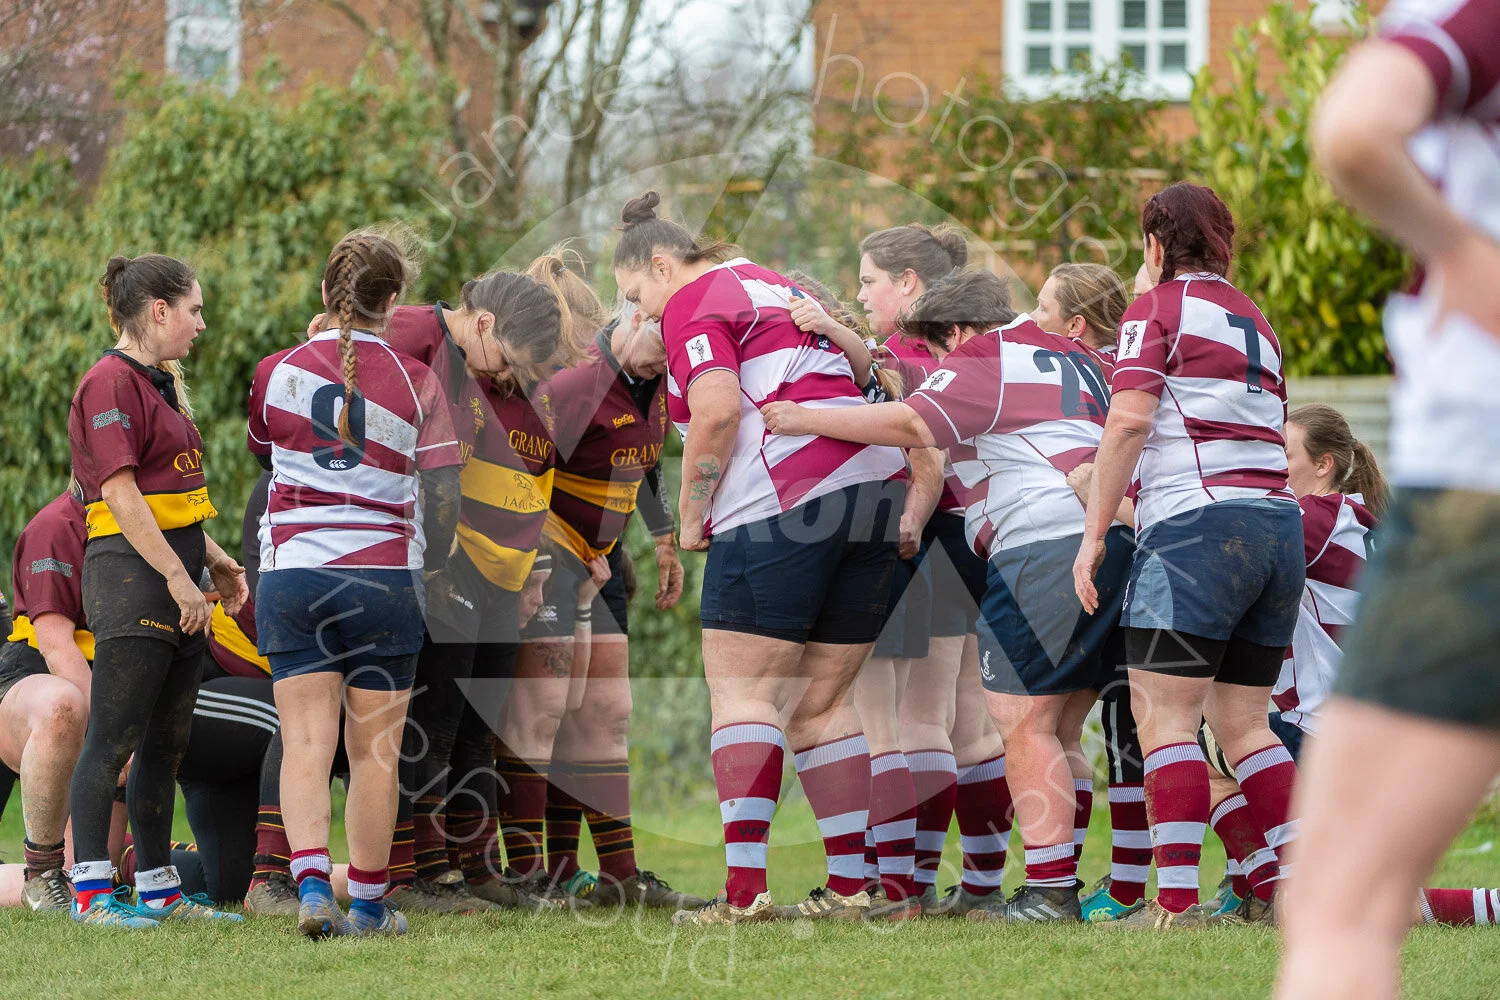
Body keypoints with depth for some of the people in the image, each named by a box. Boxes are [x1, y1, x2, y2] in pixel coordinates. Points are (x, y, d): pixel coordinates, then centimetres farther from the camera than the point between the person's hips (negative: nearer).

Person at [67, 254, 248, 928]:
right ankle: (90, 892, -9)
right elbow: (121, 496, -18)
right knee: (113, 739, -9)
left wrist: (213, 560, 21)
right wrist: (178, 576, -19)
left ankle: (158, 890, 13)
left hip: (173, 578, 10)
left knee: (166, 742, 10)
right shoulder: (110, 383, -11)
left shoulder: (159, 384, 20)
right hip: (130, 575, -10)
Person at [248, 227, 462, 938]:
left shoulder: (277, 373, 1)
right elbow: (444, 494, -5)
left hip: (291, 575, 1)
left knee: (306, 741, -1)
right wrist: (430, 564, 12)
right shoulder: (415, 381, -2)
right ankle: (368, 902, 13)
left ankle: (311, 884, -19)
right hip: (384, 577, -1)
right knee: (374, 749, 8)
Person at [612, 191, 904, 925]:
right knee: (821, 701, 11)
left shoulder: (694, 303, 0)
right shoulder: (775, 287, 27)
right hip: (876, 488, 8)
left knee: (743, 691, -6)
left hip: (781, 503, -8)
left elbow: (717, 410, -15)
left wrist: (691, 515, -5)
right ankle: (848, 888, 7)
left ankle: (744, 889, -15)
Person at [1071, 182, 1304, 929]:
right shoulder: (1255, 321, 24)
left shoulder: (1158, 308, 2)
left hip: (1196, 524, -7)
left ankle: (1176, 902, -17)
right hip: (1279, 524, 7)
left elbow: (1129, 421, -10)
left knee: (1165, 718, -8)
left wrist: (1095, 533, -10)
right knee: (1242, 724, 12)